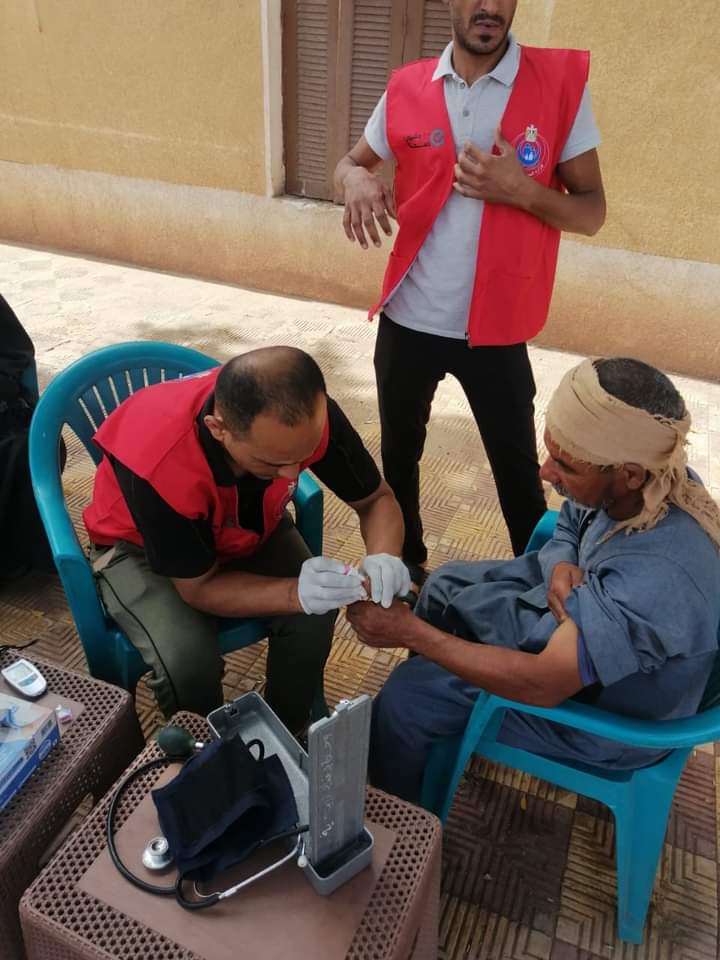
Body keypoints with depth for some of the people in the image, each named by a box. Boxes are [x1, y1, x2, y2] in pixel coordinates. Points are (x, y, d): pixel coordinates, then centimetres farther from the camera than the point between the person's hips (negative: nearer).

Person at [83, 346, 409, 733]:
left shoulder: (307, 416, -30)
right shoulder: (157, 462, -40)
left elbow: (376, 498, -14)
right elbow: (200, 587, -27)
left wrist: (383, 558, -36)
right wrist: (295, 593, -42)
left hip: (247, 525, 4)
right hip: (140, 546, -3)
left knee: (313, 617, -21)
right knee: (189, 663, -27)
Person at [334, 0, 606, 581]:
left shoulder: (563, 80, -6)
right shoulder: (406, 87, 0)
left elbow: (592, 211, -5)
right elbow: (350, 163, 12)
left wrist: (519, 189, -23)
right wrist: (356, 180, -13)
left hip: (495, 328, -2)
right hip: (407, 320, 3)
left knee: (518, 470, 9)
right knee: (399, 455, 19)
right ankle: (406, 562, 44)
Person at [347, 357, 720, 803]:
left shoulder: (659, 579, -43)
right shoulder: (653, 479, -19)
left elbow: (543, 685, -37)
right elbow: (568, 532, 1)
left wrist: (410, 632, -33)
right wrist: (562, 567, -23)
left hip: (605, 705, -7)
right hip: (582, 617, 8)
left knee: (404, 697, -8)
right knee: (448, 583, 17)